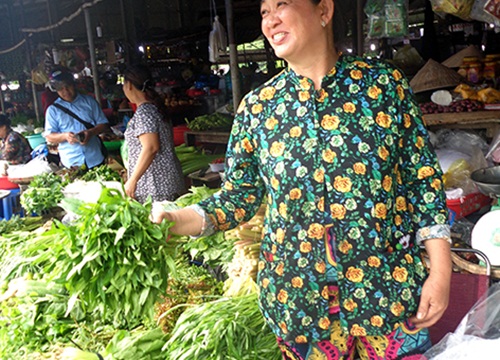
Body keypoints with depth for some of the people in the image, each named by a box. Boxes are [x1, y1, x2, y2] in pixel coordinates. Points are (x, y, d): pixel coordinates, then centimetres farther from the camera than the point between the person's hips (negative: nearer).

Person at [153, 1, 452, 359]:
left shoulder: (385, 83, -4)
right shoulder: (256, 107, -1)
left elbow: (423, 178, -2)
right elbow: (239, 196, 2)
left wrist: (441, 269, -5)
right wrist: (178, 219, -14)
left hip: (389, 287, 0)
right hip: (297, 295, 1)